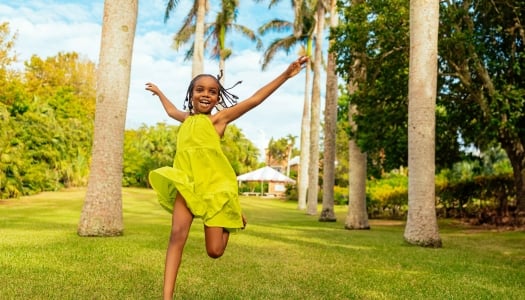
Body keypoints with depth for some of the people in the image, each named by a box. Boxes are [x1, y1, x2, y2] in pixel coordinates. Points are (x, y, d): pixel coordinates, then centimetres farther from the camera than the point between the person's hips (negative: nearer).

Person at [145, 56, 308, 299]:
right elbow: (171, 111, 44)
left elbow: (255, 99, -3)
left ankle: (231, 217, 30)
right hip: (187, 181, 4)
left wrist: (286, 75, -9)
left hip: (215, 183, -4)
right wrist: (158, 92, 59)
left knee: (215, 251, -3)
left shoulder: (219, 117, 3)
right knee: (177, 235, -15)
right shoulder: (187, 119, 19)